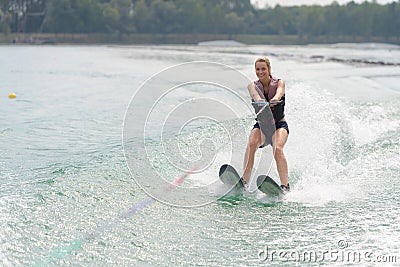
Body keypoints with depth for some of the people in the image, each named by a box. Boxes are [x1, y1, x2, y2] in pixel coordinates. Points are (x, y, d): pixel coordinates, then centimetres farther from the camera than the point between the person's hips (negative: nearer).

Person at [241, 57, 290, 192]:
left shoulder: (279, 83, -2)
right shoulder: (253, 85, 1)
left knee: (277, 149, -31)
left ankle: (285, 186, -35)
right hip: (261, 124, 2)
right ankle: (244, 181, -35)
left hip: (279, 124, -2)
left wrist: (274, 99, -52)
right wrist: (259, 100, -50)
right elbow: (254, 94, -24)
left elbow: (279, 92, -27)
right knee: (251, 143, -30)